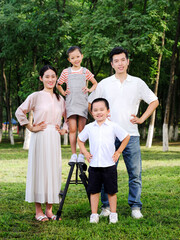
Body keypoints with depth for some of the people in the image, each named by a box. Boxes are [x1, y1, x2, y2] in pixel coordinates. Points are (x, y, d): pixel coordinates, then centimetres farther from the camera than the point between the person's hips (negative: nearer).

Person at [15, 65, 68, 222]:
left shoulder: (60, 99, 13)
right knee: (39, 170, -2)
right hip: (40, 138, -4)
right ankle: (38, 210, 6)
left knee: (53, 171, 5)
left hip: (54, 139, 4)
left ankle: (49, 210, 14)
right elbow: (20, 112, -5)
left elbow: (68, 117, 25)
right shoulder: (36, 97, -1)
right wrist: (31, 128, -6)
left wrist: (64, 130, 10)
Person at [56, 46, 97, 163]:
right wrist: (63, 92, 6)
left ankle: (81, 154, 4)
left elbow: (95, 83, 21)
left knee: (81, 129, -2)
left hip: (83, 103, 0)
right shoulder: (66, 72, 9)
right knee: (72, 129, -4)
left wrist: (89, 89, 3)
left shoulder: (85, 71, 10)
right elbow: (58, 84, 23)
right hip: (70, 103, 0)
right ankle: (74, 154, 2)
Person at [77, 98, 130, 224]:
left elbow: (126, 137, 6)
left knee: (111, 191, 6)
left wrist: (118, 152, 4)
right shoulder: (89, 127, 5)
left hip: (109, 165, -2)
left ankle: (113, 214, 17)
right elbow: (80, 140, 20)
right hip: (94, 165, 2)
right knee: (94, 191, 5)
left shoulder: (113, 126, -2)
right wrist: (85, 152, 8)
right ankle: (94, 215, 14)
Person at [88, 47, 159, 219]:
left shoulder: (137, 83, 7)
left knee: (135, 172, 0)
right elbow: (90, 103, 17)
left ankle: (135, 206, 10)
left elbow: (154, 101, 14)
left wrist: (142, 119, 5)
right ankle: (106, 206, 11)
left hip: (131, 135, 0)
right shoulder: (104, 84, 7)